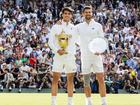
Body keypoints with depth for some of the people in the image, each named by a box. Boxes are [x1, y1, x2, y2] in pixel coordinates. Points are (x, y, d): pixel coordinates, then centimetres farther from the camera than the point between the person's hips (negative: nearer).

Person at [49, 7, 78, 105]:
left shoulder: (74, 28, 6)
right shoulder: (55, 27, 4)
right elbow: (51, 42, 2)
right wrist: (57, 50, -14)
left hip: (70, 56, 1)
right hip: (58, 56, -1)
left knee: (70, 79, 4)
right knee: (55, 79, -4)